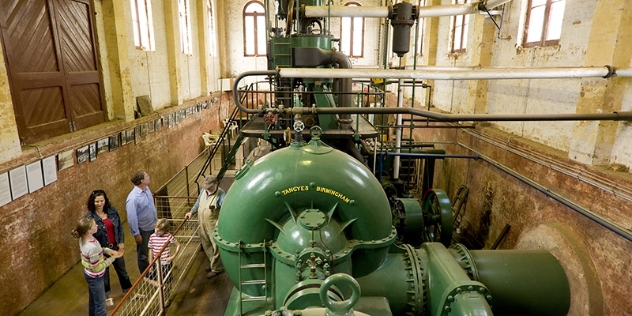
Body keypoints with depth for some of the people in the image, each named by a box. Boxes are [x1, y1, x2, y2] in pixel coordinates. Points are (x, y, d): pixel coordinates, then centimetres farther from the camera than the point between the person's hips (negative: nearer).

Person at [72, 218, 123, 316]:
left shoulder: (84, 238, -11)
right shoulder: (92, 247, -37)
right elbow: (97, 268, -27)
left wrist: (106, 250, -6)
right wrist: (113, 258, -20)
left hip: (89, 274, 8)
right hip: (95, 278, -8)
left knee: (93, 300, 31)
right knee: (100, 305, 13)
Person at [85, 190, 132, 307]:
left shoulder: (112, 211, -7)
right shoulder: (90, 217, -18)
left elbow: (120, 227, 2)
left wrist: (121, 242, 0)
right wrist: (95, 231, -32)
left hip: (115, 246, 4)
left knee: (121, 269, 20)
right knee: (104, 272, 16)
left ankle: (128, 291, 41)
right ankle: (107, 296, 38)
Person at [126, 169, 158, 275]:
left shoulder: (146, 189, -5)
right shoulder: (133, 198, -31)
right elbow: (131, 218, -24)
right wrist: (136, 234, -18)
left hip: (153, 226, 8)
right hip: (143, 230, -8)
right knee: (143, 255, 13)